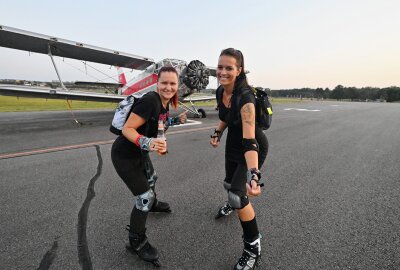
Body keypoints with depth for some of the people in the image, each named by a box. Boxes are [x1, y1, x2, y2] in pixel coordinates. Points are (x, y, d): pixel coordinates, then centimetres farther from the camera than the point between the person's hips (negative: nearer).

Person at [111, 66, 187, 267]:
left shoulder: (165, 103, -1)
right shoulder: (150, 101, -29)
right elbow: (127, 129, -29)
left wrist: (176, 120, 6)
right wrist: (146, 142, -44)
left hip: (140, 153, 9)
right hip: (124, 156, -9)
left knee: (151, 179, 30)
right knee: (144, 197, -3)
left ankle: (153, 204, 63)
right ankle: (136, 242, 20)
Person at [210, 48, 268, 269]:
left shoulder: (245, 98, -33)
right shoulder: (220, 91, -10)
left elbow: (250, 141, -41)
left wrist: (254, 175, -51)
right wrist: (217, 134, 0)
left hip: (252, 148, -7)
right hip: (233, 144, 7)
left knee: (238, 195, -17)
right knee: (229, 183, 25)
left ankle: (253, 249, 7)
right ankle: (233, 204, 63)